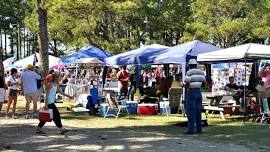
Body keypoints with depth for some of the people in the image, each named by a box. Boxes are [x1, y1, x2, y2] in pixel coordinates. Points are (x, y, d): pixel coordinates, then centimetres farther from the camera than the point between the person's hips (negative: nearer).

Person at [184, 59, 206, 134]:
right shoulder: (201, 72, 7)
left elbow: (187, 82, -20)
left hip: (191, 92, -6)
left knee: (191, 112, -4)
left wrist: (187, 86, 1)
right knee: (198, 111, 11)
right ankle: (199, 129, 12)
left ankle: (191, 129, -6)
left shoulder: (189, 72, -11)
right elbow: (204, 82, 10)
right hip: (199, 92, 6)